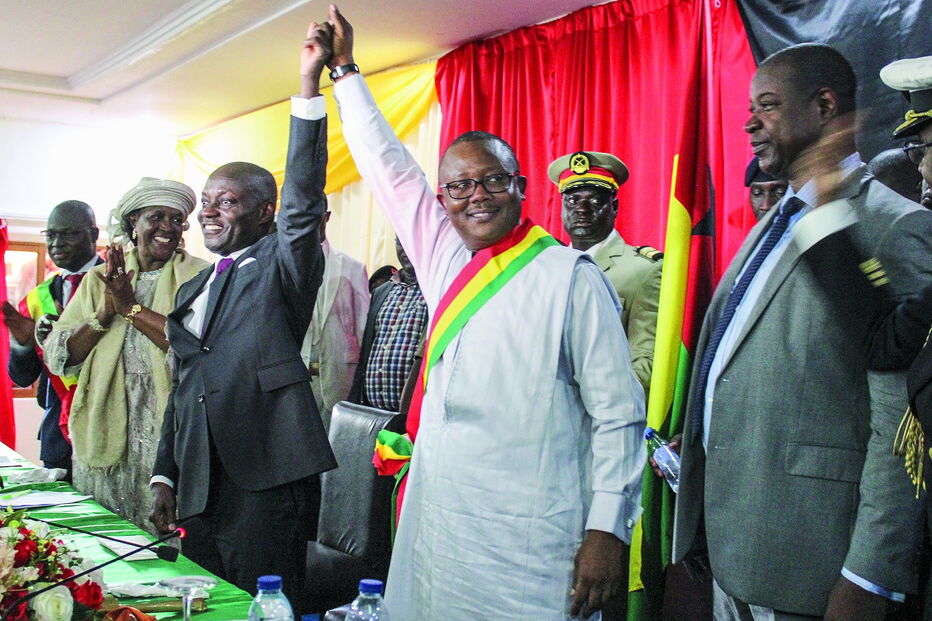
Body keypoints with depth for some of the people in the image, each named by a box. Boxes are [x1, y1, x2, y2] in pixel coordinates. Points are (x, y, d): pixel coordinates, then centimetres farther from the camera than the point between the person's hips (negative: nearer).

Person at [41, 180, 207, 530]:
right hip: (105, 437, 3)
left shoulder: (198, 276, 1)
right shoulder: (100, 277, 13)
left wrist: (131, 306, -11)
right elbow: (57, 358, 7)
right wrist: (105, 314, -9)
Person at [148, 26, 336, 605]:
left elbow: (303, 199, -18)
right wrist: (165, 476, 16)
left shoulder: (281, 265, 0)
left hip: (266, 481, -7)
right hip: (199, 487, 7)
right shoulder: (195, 290, 19)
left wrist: (310, 85, -25)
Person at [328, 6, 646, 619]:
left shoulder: (570, 276, -5)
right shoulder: (445, 263, 11)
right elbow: (389, 167, 21)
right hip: (434, 528, 6)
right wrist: (345, 69, 27)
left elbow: (618, 414, -7)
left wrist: (607, 531, -12)